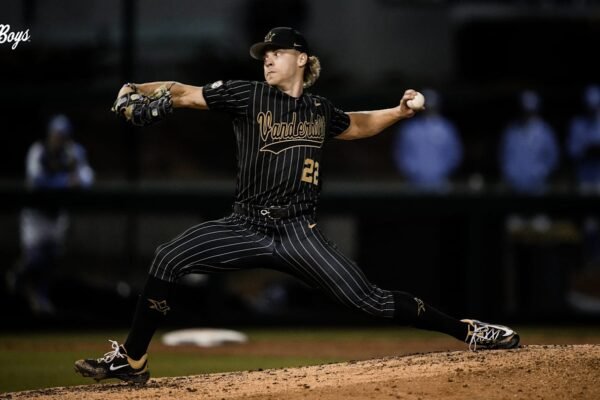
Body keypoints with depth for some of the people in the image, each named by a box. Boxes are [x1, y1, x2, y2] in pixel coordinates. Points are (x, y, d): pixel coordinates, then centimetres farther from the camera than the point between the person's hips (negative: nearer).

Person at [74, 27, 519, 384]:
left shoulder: (320, 109, 8)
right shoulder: (248, 95, -2)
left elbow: (356, 126, 30)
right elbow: (185, 93, -9)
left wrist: (399, 112, 16)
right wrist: (137, 92, -26)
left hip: (299, 234, 0)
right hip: (247, 226, 0)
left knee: (368, 299, -9)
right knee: (168, 259, -19)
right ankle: (131, 360, -7)